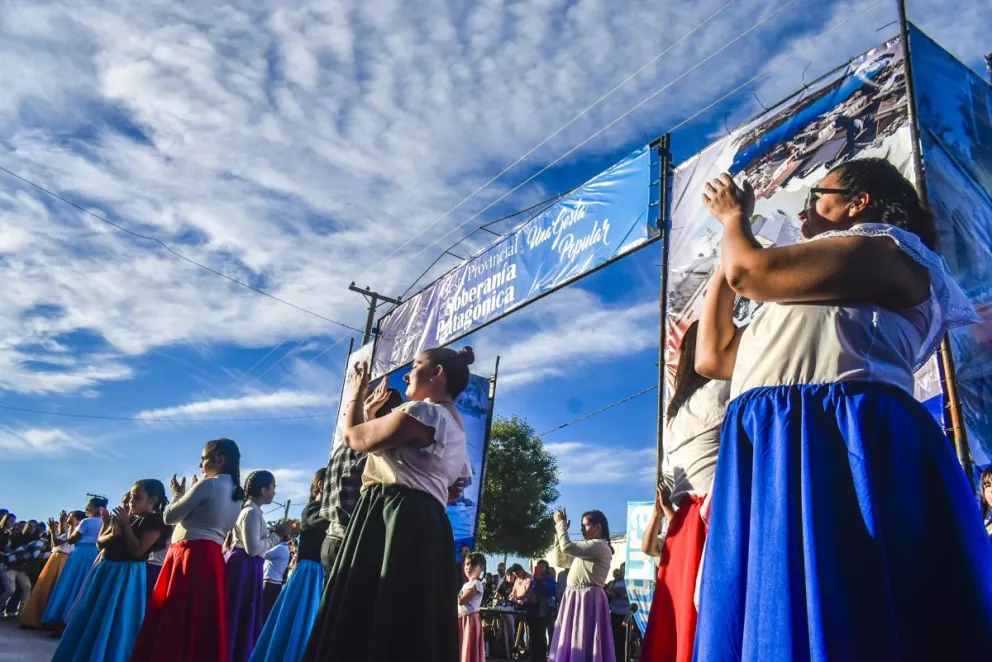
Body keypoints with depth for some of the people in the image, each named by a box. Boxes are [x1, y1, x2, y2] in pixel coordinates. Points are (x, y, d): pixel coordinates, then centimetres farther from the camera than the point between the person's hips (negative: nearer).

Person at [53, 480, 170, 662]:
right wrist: (113, 534, -7)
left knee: (113, 625, -6)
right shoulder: (126, 518, 14)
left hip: (127, 576, -8)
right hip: (106, 570, 8)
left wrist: (125, 525, -13)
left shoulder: (155, 521, -10)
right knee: (90, 621, 13)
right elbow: (100, 542, 15)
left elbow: (138, 550, -19)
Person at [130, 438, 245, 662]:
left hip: (190, 556, -8)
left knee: (175, 621, -4)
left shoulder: (208, 484, -10)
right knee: (201, 623, 9)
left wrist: (178, 494, 13)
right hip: (211, 557, 8)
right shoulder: (236, 493, 15)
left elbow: (169, 516, -5)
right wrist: (190, 494, 21)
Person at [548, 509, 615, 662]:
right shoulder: (586, 549, 21)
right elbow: (560, 560, 25)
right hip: (574, 598, 9)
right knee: (572, 642, 10)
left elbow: (567, 547, -18)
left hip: (588, 599, -9)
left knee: (584, 643, -8)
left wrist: (561, 523, -4)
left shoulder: (600, 546, -9)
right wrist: (559, 531, 18)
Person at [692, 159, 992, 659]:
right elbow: (712, 358, 27)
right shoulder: (802, 306, 32)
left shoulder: (884, 248, 6)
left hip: (839, 446, -8)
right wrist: (728, 241, 32)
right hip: (771, 458, 8)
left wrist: (734, 217, 17)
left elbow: (749, 272, -7)